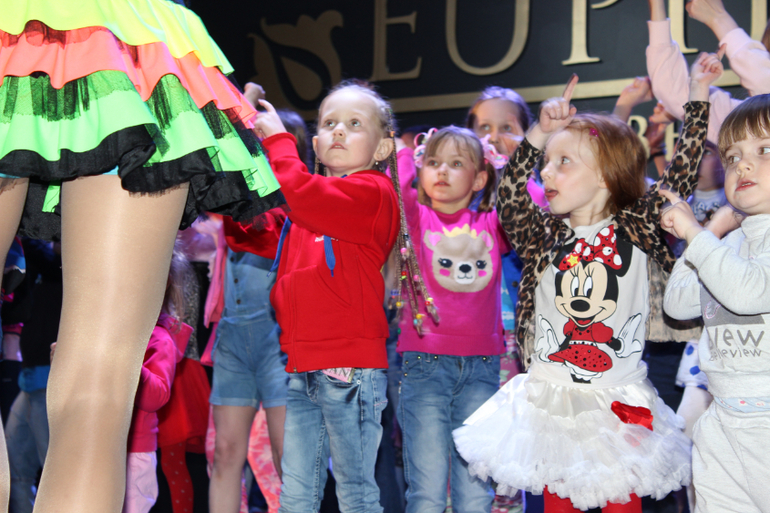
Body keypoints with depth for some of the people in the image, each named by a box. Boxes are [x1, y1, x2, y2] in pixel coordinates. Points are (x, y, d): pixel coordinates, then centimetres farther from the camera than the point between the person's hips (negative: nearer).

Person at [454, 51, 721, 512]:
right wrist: (539, 136, -15)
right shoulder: (544, 236, 3)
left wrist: (697, 98, -3)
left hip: (620, 407, -2)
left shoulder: (637, 230, -1)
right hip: (551, 401, 2)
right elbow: (509, 200, -12)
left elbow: (682, 176, -4)